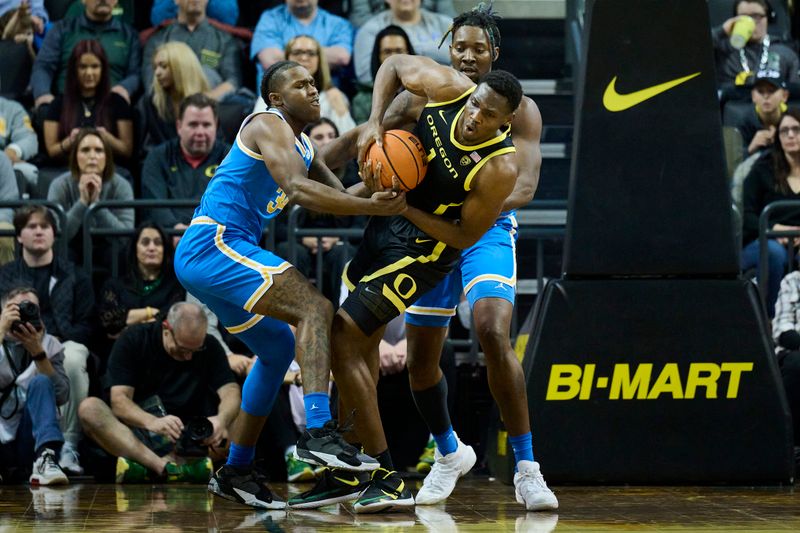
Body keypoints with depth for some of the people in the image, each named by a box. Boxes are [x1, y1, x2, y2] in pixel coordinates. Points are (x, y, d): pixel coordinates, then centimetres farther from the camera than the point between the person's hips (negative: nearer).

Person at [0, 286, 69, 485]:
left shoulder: (50, 345, 9)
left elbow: (61, 396, -6)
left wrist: (37, 352, -16)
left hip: (29, 442, 2)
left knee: (41, 382, -25)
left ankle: (45, 460, -37)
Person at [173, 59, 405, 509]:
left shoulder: (303, 147, 22)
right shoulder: (268, 125, -9)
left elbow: (340, 195, 18)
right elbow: (299, 190, -25)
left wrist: (377, 192, -4)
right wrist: (372, 207, -30)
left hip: (200, 258, 11)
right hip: (214, 246, -11)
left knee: (279, 346, 21)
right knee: (315, 308, -21)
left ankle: (236, 471, 25)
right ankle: (319, 433, -36)